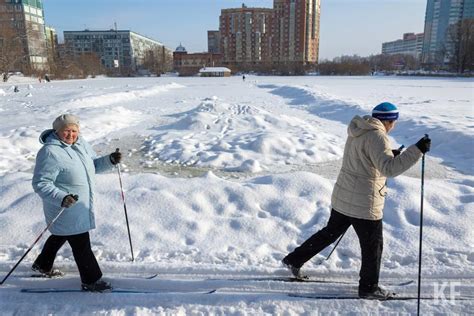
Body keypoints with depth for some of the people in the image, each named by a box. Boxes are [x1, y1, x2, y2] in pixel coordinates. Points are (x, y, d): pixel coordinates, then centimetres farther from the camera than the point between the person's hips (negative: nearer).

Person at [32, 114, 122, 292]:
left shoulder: (81, 144, 3)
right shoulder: (50, 152, -23)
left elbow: (94, 165, 15)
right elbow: (40, 184, -23)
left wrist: (110, 160, -4)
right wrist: (61, 198, -37)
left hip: (82, 207, 9)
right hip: (65, 211, -9)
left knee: (60, 235, 28)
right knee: (81, 244, 1)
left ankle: (43, 265, 51)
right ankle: (91, 281, 18)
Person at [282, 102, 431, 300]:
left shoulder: (358, 131, 7)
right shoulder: (376, 137, -20)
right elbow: (389, 169, -31)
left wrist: (389, 155, 16)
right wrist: (417, 150, -32)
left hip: (342, 198, 8)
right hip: (364, 205, -8)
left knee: (330, 233, 24)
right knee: (373, 246, 13)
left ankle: (294, 260, 32)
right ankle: (369, 288, 31)